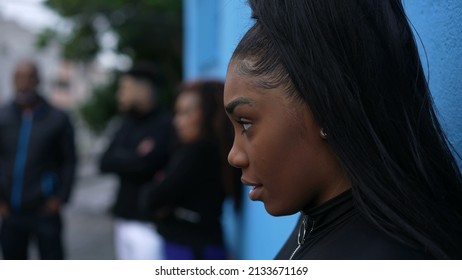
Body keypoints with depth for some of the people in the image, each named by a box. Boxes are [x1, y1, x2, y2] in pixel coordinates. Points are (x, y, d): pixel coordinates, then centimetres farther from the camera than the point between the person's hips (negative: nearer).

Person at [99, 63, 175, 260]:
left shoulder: (165, 124, -12)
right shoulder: (128, 124, 13)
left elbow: (145, 165, -23)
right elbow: (105, 163, 5)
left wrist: (121, 159, -5)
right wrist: (134, 158, -9)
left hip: (149, 222, -8)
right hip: (124, 218, 8)